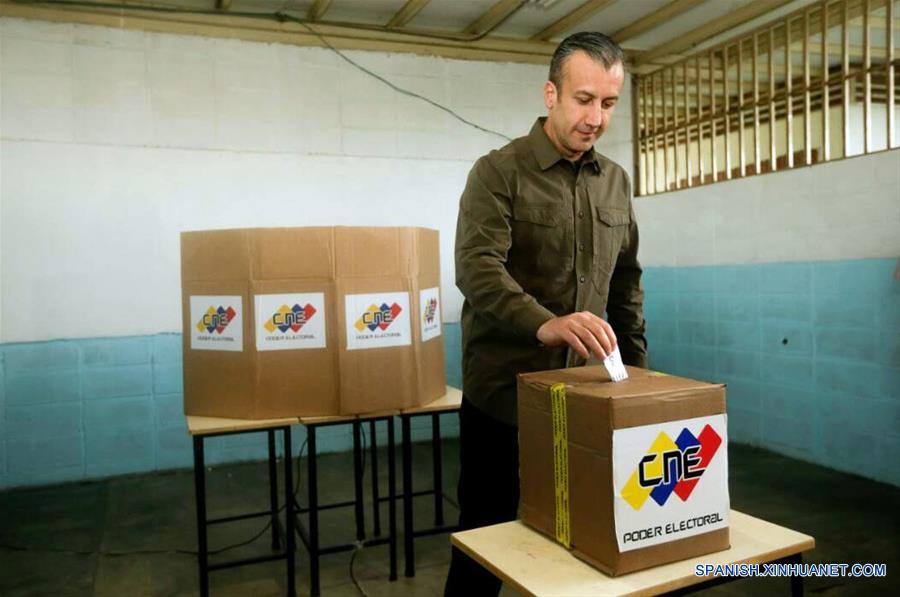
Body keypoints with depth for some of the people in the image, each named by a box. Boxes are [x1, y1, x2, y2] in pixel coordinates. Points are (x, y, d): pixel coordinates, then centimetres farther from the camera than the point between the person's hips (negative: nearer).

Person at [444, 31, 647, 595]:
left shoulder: (616, 181, 10)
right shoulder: (497, 172, -8)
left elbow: (626, 285, 15)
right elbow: (478, 269, -23)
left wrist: (637, 369, 11)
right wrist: (545, 323, -39)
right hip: (503, 394, -4)